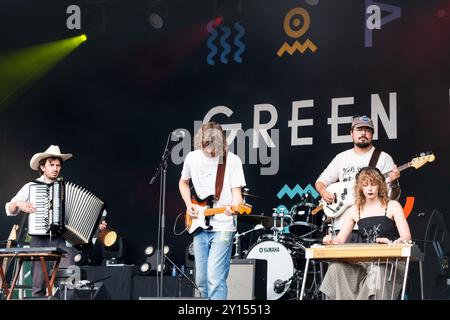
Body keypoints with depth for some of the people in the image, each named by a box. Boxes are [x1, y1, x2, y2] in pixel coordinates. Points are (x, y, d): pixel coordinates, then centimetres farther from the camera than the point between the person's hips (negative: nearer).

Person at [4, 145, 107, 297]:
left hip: (63, 240, 1)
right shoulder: (30, 187, 12)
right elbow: (9, 210, 11)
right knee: (39, 285, -8)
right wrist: (19, 204, -10)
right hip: (40, 239, -1)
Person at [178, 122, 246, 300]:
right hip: (199, 226, 5)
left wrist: (234, 207, -32)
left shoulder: (232, 160, -8)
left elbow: (236, 191, -10)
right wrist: (189, 204, 4)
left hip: (222, 227, -5)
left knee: (215, 278, -15)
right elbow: (183, 182, 20)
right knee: (201, 279, 10)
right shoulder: (192, 157, 4)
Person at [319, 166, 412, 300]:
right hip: (365, 261, 3)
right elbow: (340, 239, 7)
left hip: (391, 260, -3)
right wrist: (332, 241, -18)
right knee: (336, 268, -26)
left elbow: (406, 236, -7)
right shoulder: (354, 211, 13)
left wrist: (396, 243, -31)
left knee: (378, 272, -39)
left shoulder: (392, 206, 3)